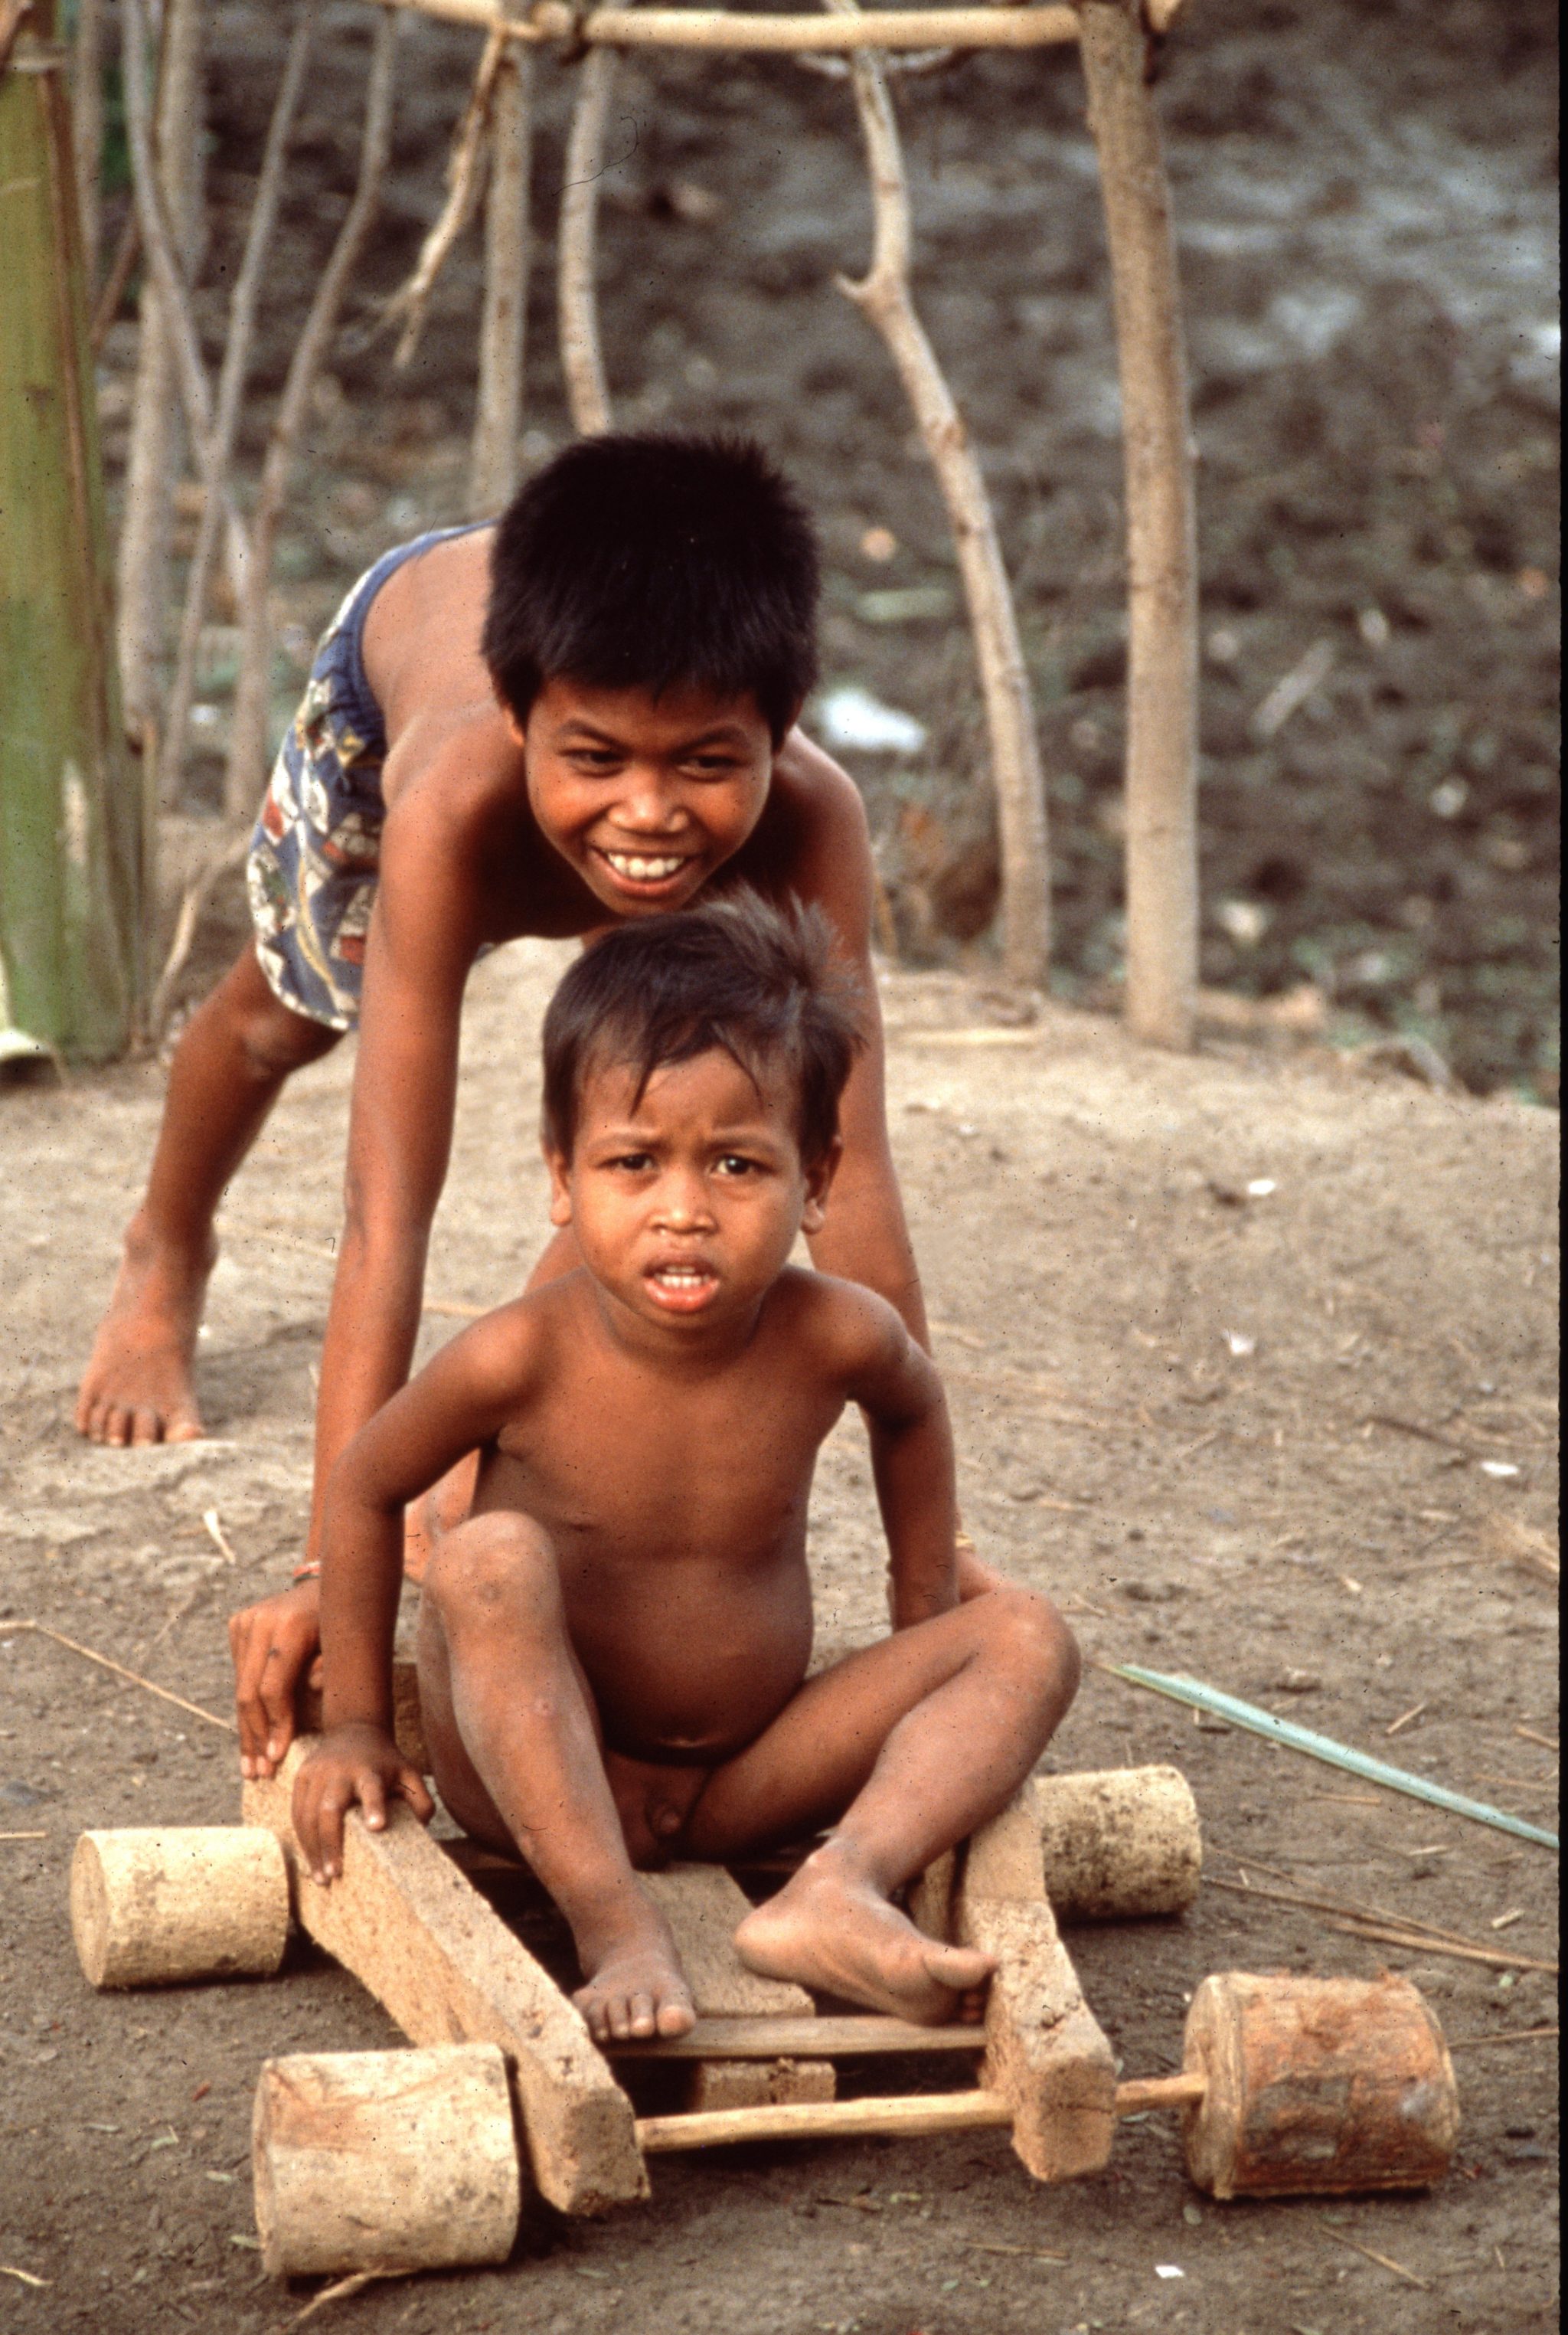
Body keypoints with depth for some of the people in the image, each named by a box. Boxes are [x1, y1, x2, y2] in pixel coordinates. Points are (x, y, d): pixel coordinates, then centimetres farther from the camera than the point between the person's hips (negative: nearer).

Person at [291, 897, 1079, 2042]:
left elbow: (912, 1412, 10)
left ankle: (841, 1888, -34)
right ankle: (620, 1937, -37)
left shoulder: (834, 1337, -16)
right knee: (490, 1560, -31)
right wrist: (356, 1725, -1)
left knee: (1027, 1638, -11)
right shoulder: (524, 1358, -22)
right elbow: (366, 1490, -4)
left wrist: (927, 1622, 14)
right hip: (542, 1776, -3)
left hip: (748, 1780, 3)